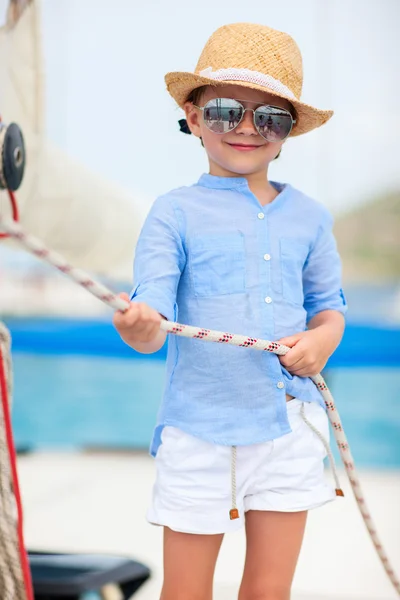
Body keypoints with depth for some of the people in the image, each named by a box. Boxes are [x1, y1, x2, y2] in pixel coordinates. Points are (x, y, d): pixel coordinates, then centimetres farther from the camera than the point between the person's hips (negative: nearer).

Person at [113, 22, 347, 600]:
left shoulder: (308, 217, 7)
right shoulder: (176, 213, -4)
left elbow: (329, 302, 17)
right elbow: (151, 322, -13)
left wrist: (324, 337, -6)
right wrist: (139, 327, -37)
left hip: (290, 427, 3)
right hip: (199, 431, -3)